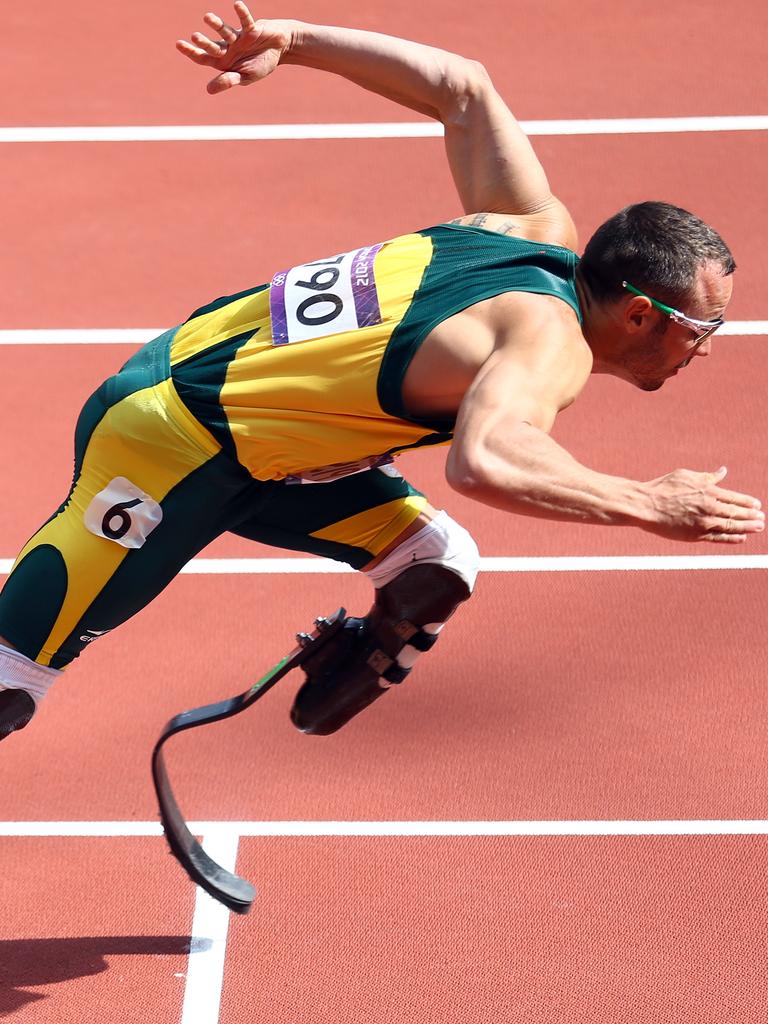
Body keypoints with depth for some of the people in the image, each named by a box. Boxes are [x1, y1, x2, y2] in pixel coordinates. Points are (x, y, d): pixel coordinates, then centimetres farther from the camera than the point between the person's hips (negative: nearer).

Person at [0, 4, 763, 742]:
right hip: (165, 441, -8)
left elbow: (463, 89, 8)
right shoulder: (552, 343, -25)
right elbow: (482, 461, -46)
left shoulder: (539, 228, 0)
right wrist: (646, 504, -36)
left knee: (436, 568, 0)